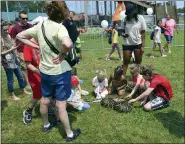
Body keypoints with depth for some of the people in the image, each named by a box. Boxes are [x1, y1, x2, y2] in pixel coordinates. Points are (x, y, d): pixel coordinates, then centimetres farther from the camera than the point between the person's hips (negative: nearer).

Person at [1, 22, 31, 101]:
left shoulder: (8, 36, 4)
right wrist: (11, 50, -21)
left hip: (14, 60, 7)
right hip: (7, 62, -7)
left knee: (20, 76, 17)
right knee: (10, 79, 6)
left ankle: (24, 91, 34)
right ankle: (12, 95, 23)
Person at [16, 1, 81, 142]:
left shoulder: (40, 25, -1)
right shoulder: (59, 27, -22)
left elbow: (19, 36, 8)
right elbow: (68, 44, -42)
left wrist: (36, 46, 2)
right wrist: (63, 54, -22)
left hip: (44, 70, 7)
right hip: (60, 71, -6)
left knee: (45, 100, 23)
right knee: (61, 104, 5)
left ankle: (46, 125, 46)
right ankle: (69, 134, 23)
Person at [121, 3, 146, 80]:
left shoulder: (140, 18, -7)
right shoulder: (125, 19, -3)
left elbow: (143, 33, -4)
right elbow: (122, 30, 8)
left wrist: (143, 46, -7)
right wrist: (123, 34, -17)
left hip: (138, 43, 0)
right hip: (127, 44, 1)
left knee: (138, 62, 11)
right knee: (125, 62, 3)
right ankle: (123, 77, 8)